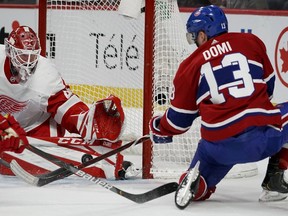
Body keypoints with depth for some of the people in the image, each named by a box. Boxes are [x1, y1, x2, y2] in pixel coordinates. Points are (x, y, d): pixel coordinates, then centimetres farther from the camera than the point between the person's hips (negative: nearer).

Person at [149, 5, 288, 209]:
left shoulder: (191, 66, 9)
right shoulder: (251, 42, 10)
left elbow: (179, 119, 13)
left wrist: (160, 129, 35)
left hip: (221, 146, 1)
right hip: (265, 135, -1)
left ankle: (194, 184, -11)